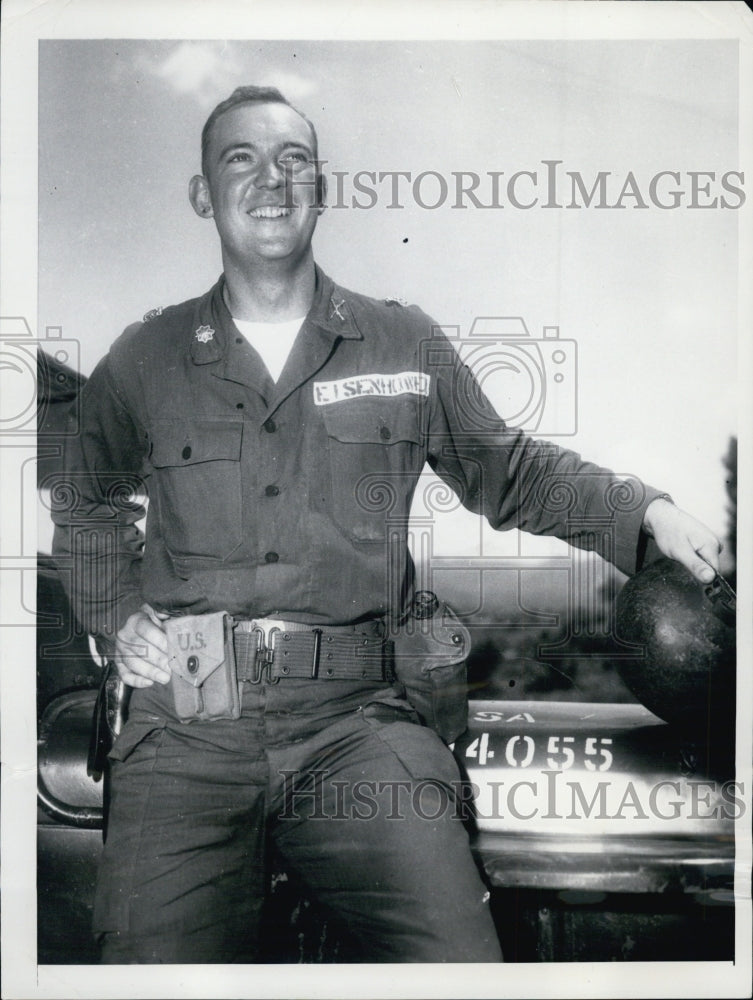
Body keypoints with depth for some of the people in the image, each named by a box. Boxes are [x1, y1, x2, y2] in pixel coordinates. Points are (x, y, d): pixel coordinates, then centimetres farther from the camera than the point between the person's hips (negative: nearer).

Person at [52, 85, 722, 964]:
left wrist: (648, 512, 7)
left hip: (354, 720, 0)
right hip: (186, 726, 1)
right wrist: (117, 619, 13)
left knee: (456, 955, -16)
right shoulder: (143, 363, 11)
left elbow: (509, 472, 19)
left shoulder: (407, 346, 10)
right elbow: (90, 511, 28)